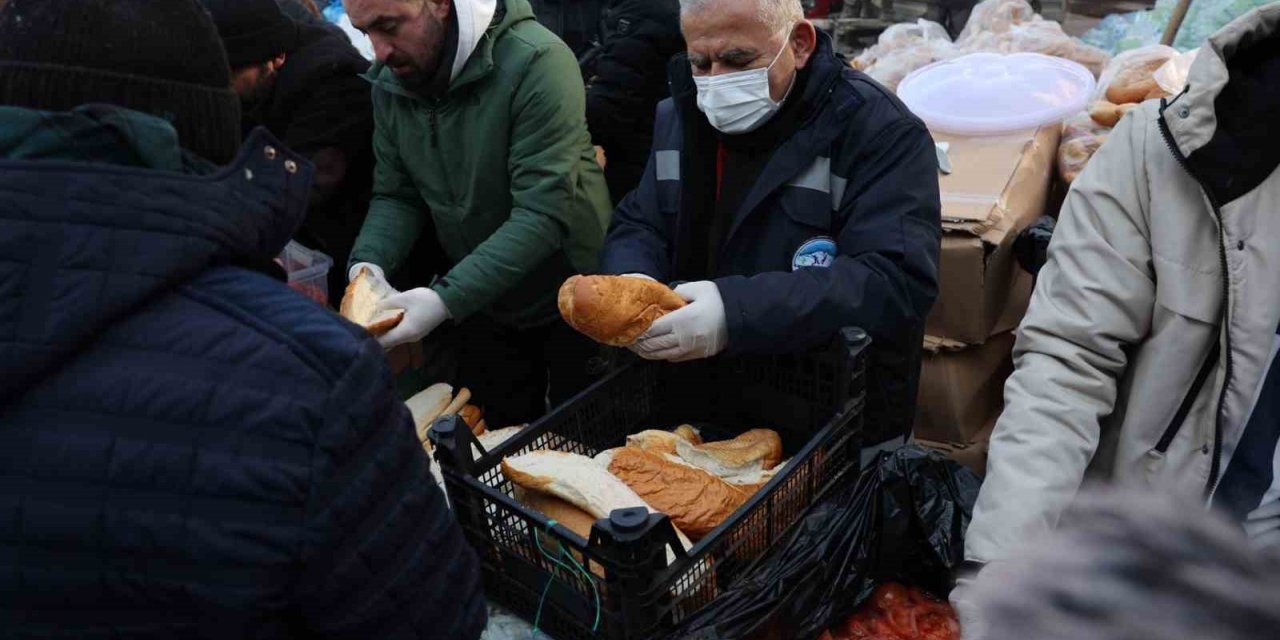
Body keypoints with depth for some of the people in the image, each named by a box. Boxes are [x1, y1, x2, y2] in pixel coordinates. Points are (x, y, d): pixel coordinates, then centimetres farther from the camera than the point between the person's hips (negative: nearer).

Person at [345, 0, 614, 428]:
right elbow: (396, 196, 1)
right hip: (479, 308, 5)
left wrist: (448, 298, -36)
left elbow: (544, 213, -30)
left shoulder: (536, 63, -26)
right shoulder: (389, 84, -5)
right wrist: (369, 263, -19)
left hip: (571, 302, -5)